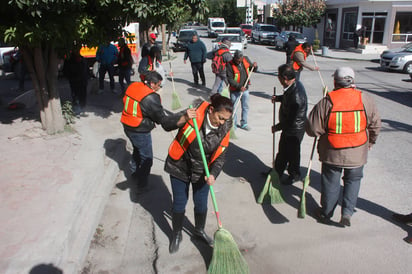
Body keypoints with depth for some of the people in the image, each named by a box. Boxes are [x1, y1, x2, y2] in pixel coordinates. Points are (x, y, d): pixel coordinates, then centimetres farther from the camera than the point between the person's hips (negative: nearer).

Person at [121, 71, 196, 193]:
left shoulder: (132, 86, -3)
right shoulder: (151, 98, -27)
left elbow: (125, 101, 16)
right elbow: (164, 121, -32)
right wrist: (184, 117, -43)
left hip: (127, 127, 8)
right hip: (140, 132, -8)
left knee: (137, 149, 33)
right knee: (146, 159, 11)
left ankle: (135, 171, 54)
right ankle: (142, 186, 21)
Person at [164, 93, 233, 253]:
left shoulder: (224, 129, -12)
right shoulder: (195, 113, -22)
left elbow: (220, 156, -6)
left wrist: (213, 175, -22)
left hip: (202, 171, 2)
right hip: (180, 167, -2)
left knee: (201, 204, 14)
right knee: (179, 203, 10)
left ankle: (199, 231, 43)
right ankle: (177, 235, 34)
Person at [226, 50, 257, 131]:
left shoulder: (246, 59, -4)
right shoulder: (230, 65, -18)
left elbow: (251, 68, 13)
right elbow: (230, 79, -19)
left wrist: (254, 66, -10)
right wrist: (239, 86, -26)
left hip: (245, 89, 4)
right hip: (234, 90, -4)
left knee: (245, 107, 12)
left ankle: (244, 123, 27)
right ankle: (233, 124, 23)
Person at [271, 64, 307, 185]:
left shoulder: (296, 95, -34)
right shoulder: (295, 84, -5)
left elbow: (291, 120, -28)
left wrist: (277, 127, -15)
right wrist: (278, 98, 0)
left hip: (294, 130, -9)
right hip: (288, 127, 9)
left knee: (292, 153, 12)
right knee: (282, 150, 23)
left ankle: (294, 175, 35)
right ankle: (277, 171, 42)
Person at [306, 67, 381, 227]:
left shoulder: (326, 102, -15)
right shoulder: (365, 99, -7)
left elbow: (313, 129, -13)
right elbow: (375, 124, 4)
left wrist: (323, 132, 10)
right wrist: (370, 141, 22)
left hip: (332, 153, -1)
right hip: (357, 154, 1)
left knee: (331, 182, 15)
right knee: (353, 180, 21)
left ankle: (326, 213, 29)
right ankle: (347, 212, 16)